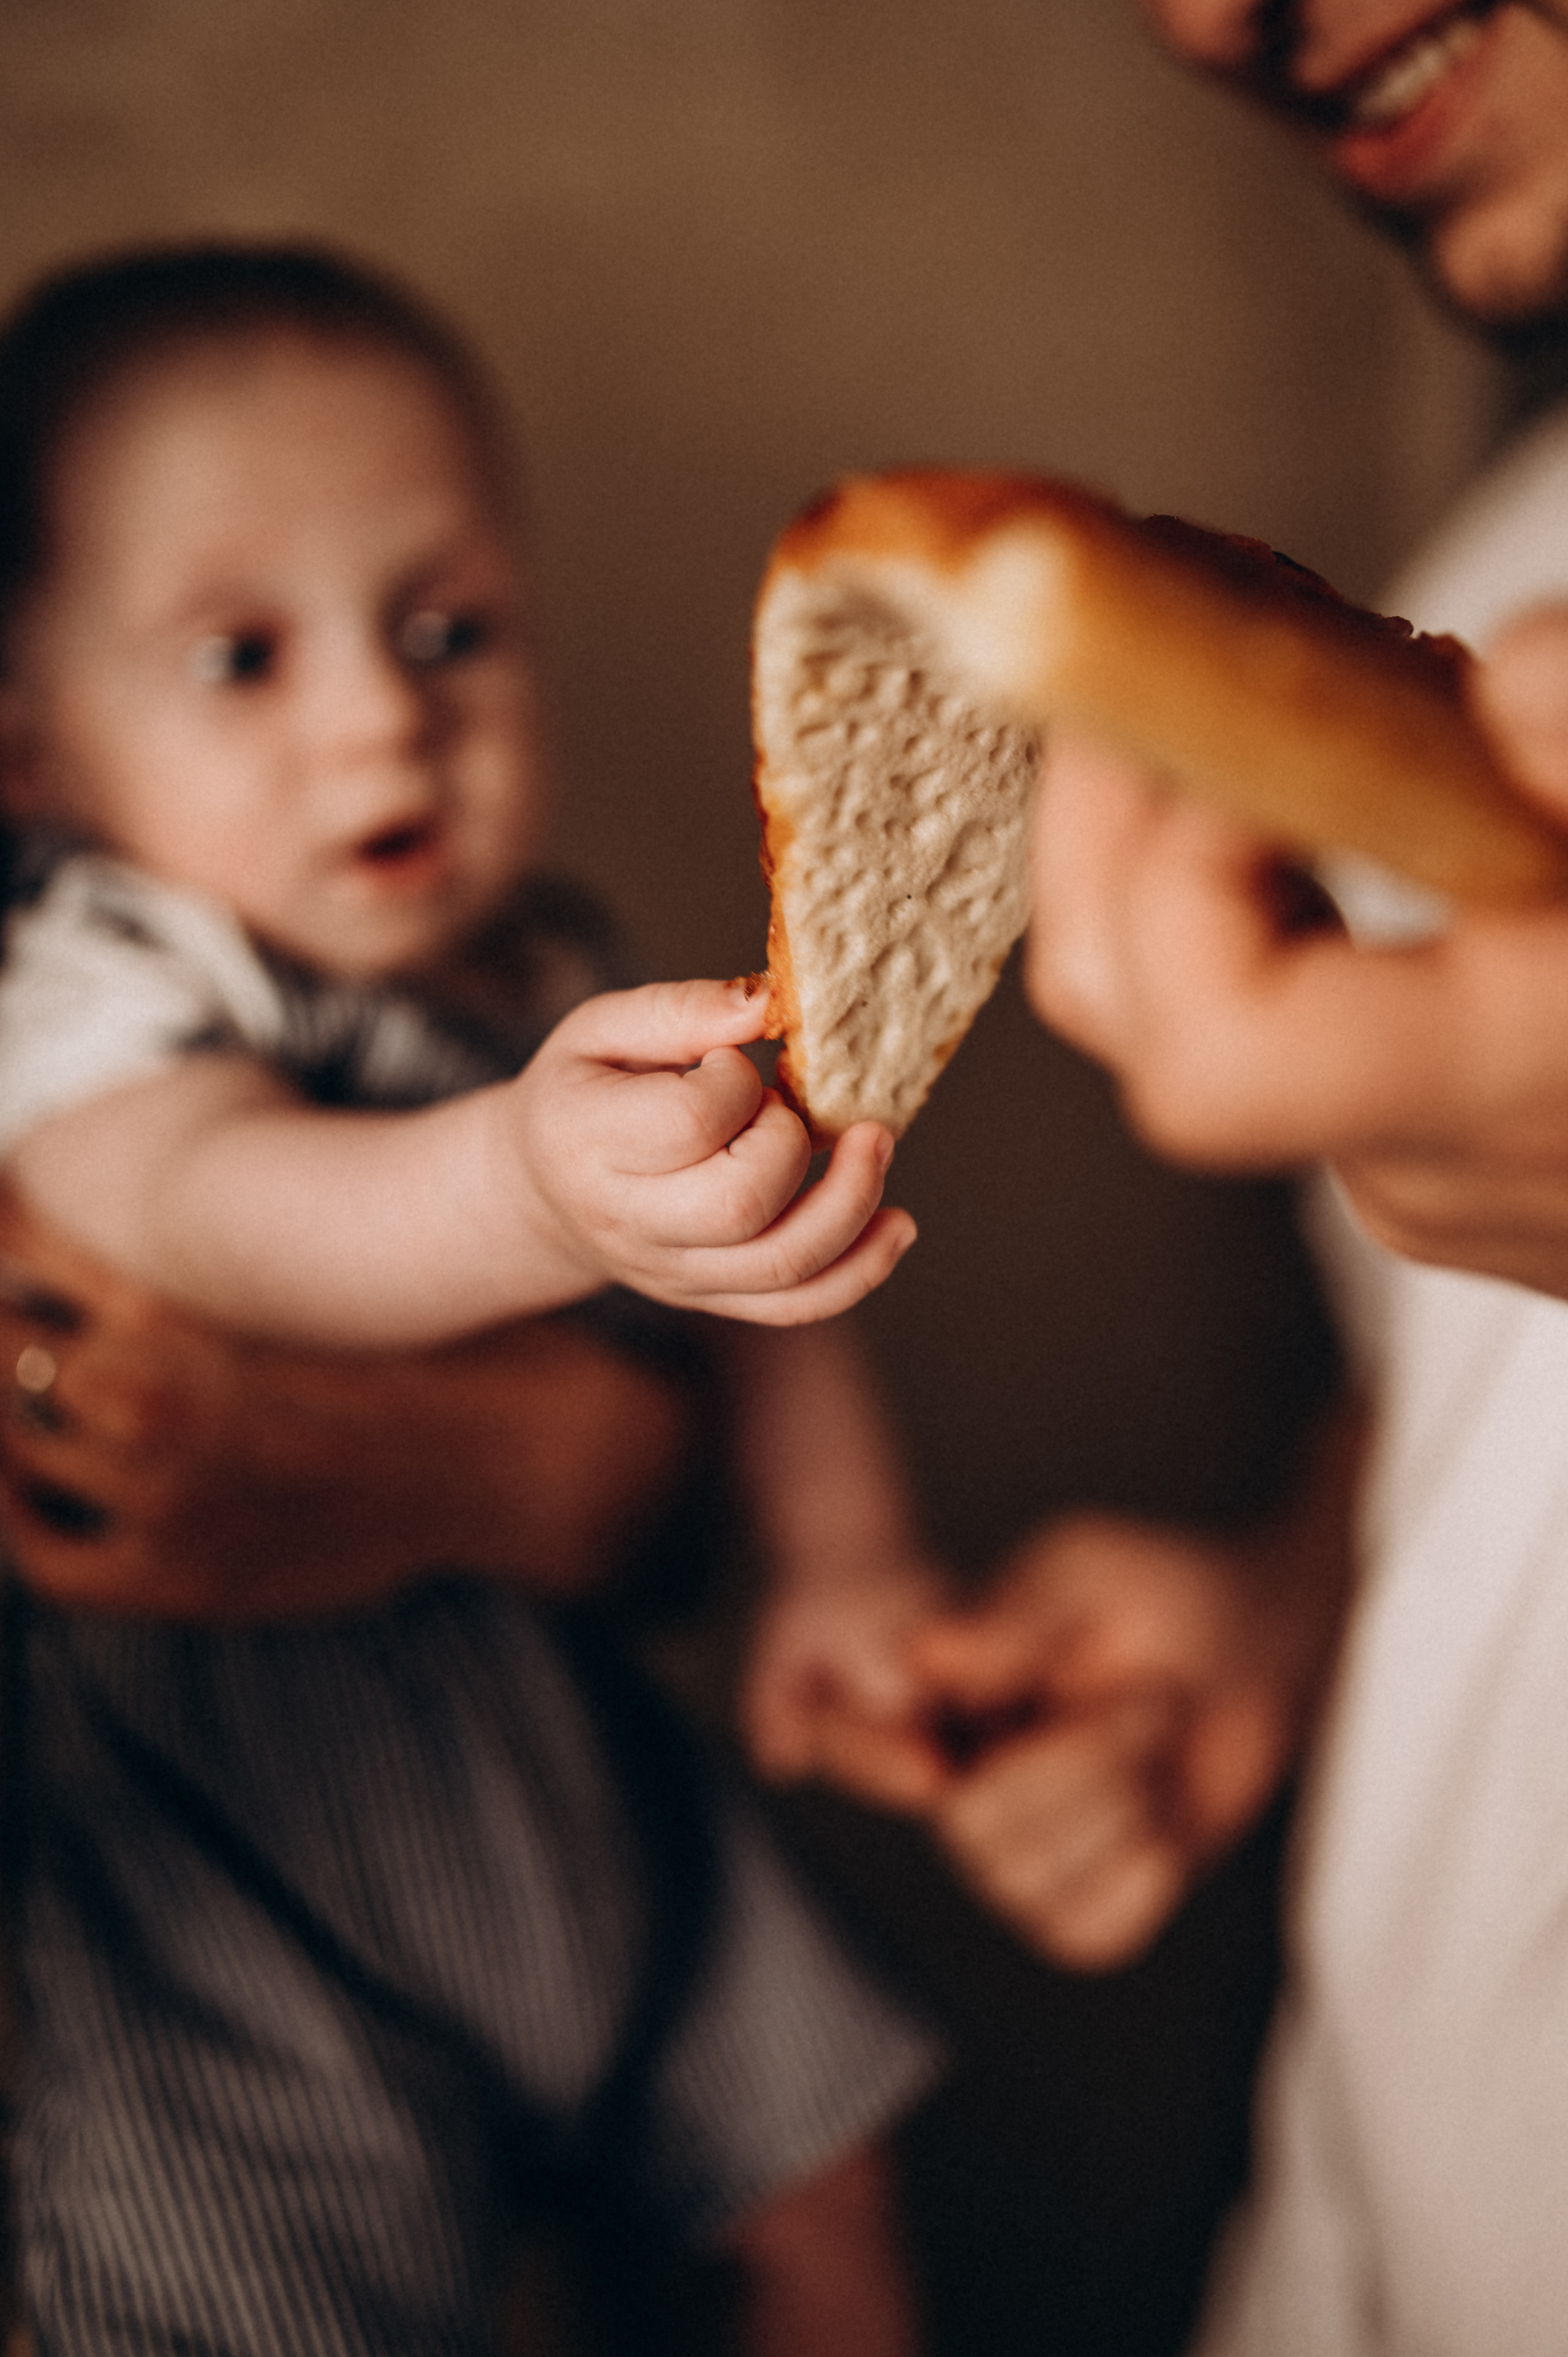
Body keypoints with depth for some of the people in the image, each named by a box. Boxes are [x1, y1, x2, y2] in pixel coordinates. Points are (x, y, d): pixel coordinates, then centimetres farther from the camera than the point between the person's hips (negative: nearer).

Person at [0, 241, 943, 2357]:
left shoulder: (547, 976, 1)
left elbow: (748, 1280, 14)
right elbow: (208, 1209, -44)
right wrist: (543, 1183, -63)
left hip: (553, 1757, 6)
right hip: (222, 1849, -6)